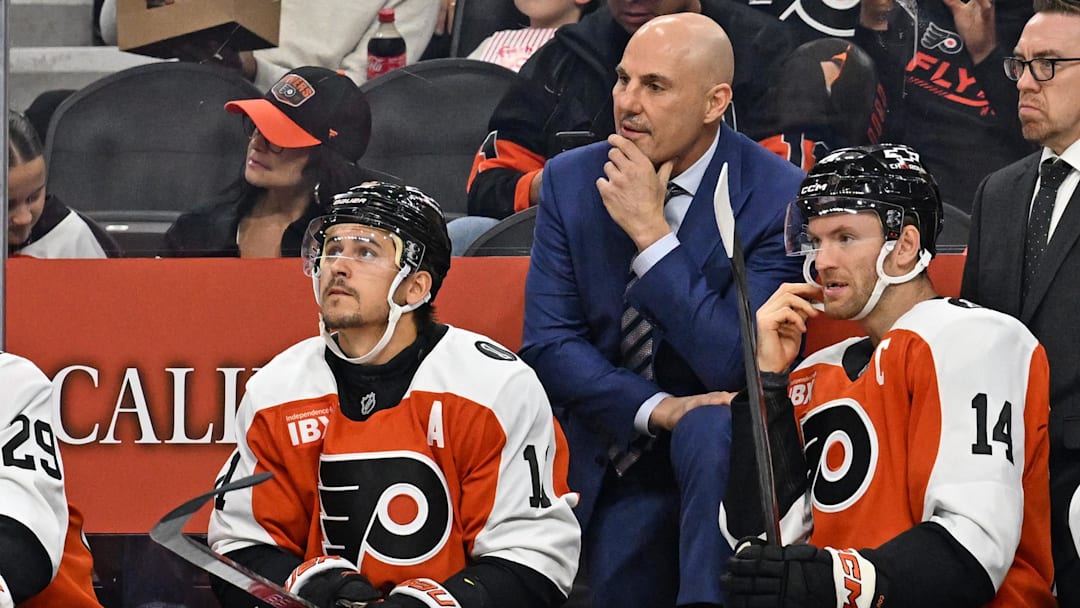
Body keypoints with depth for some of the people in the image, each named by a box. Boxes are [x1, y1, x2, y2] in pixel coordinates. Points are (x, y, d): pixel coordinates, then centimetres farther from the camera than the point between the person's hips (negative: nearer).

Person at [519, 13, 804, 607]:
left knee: (712, 429, -36)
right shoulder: (571, 180, 0)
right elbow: (547, 344, -4)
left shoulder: (778, 196, -13)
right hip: (619, 450, 4)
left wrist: (652, 234, -23)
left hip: (725, 445, -4)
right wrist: (654, 408, -20)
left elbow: (737, 364, -21)